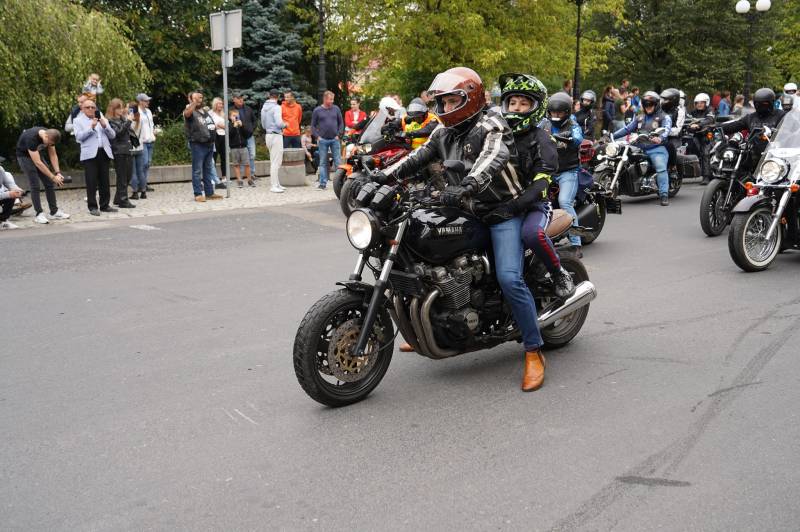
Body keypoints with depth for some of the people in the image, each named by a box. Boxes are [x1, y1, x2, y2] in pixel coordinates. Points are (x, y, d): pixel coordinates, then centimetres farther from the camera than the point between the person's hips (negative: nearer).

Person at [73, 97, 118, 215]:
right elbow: (79, 137, -5)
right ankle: (92, 207, -1)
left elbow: (112, 135, 12)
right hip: (90, 154, -4)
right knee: (92, 182, -5)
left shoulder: (102, 119, 20)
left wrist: (105, 126, -4)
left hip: (104, 153, 4)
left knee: (105, 181, 5)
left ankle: (105, 205, 12)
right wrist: (91, 127, -13)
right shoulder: (78, 120, 9)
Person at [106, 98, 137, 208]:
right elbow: (118, 132, -20)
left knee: (127, 177, 11)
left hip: (127, 151, 8)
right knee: (122, 178, -3)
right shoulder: (110, 121, -6)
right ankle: (123, 200, 2)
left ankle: (118, 199, 21)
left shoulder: (123, 119, 16)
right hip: (119, 152, -8)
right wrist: (128, 121, -18)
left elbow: (130, 132, 21)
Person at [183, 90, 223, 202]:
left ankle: (209, 193, 17)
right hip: (197, 144, -8)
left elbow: (212, 125, 33)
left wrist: (214, 127, 16)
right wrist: (194, 102, -40)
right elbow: (187, 113, -32)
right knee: (197, 170, -5)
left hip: (209, 143, 8)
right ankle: (198, 194, -3)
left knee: (208, 170, 12)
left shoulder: (205, 111, 19)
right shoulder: (191, 111, -5)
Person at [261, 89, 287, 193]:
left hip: (268, 135, 8)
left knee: (273, 162, 14)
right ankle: (274, 186, -7)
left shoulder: (264, 108, 12)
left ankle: (277, 184, 19)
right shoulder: (276, 107, -13)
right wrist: (285, 125, -2)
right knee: (276, 162, -6)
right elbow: (279, 123, -21)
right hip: (276, 135, -8)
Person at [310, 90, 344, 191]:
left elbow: (341, 123, 11)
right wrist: (317, 136, -5)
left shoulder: (336, 109, 5)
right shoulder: (317, 110, 2)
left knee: (338, 162, 1)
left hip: (335, 140, 1)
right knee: (323, 163, 3)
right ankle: (323, 183, 6)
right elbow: (313, 125, 5)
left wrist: (338, 134, 1)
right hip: (323, 140, -1)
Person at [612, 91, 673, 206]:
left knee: (661, 168, -28)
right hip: (641, 149, 6)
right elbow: (627, 129, 22)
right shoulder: (640, 118, 26)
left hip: (656, 149, -6)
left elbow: (666, 129, -13)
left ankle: (664, 194, -34)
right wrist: (612, 135, 8)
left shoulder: (664, 117, 6)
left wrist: (660, 138, -37)